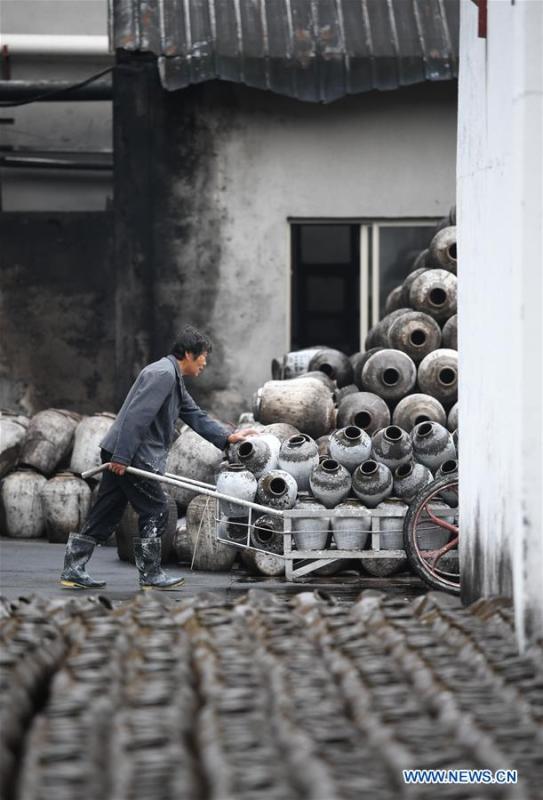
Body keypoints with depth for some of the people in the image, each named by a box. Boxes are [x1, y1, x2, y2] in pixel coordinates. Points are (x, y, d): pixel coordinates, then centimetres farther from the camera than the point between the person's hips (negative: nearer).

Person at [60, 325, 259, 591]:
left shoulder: (175, 380, 21)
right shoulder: (162, 374, -14)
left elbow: (196, 416, 22)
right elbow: (137, 415, -22)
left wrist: (229, 437, 14)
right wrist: (121, 456, -25)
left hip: (122, 455, 10)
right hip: (131, 455, -10)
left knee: (105, 514, 9)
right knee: (154, 512, -1)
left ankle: (73, 571, 9)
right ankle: (151, 575, 7)